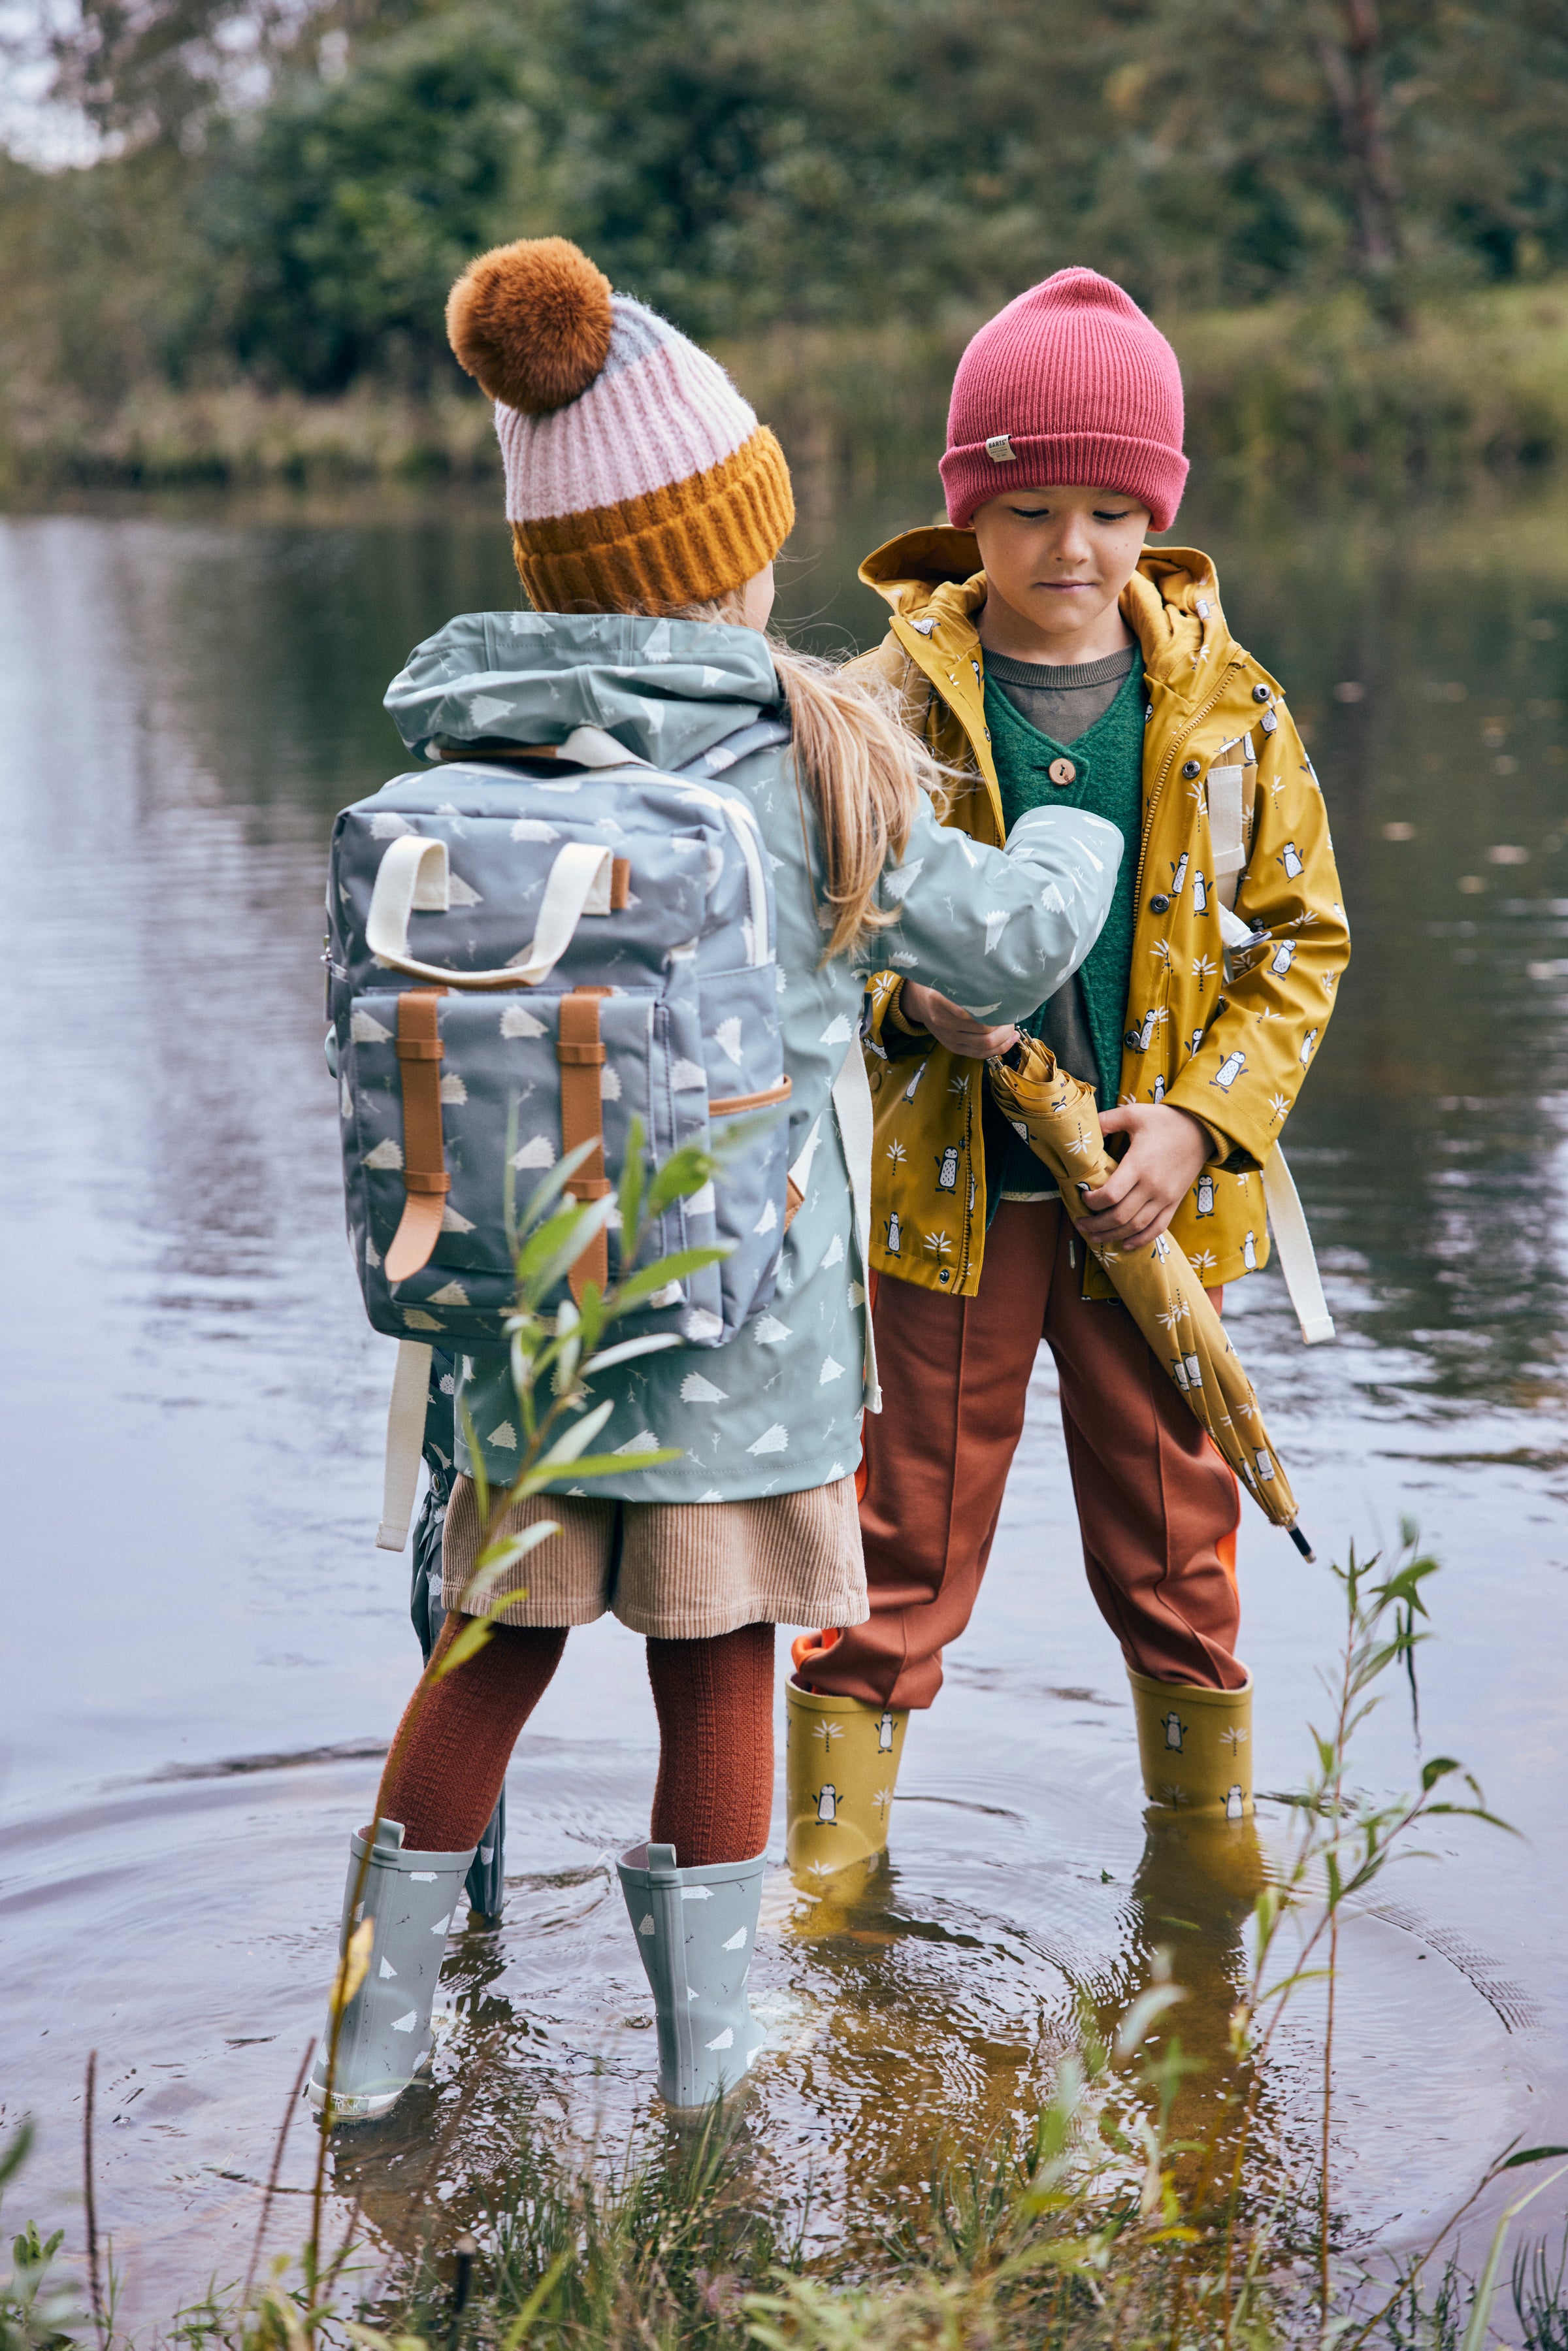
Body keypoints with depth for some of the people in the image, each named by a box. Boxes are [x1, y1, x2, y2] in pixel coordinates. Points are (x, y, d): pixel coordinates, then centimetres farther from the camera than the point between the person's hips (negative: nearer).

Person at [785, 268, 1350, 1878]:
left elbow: (1302, 935, 5)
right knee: (900, 1553, 6)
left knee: (1175, 1552, 14)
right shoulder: (890, 703, -6)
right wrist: (905, 1007, -19)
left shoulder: (1226, 708, -1)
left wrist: (1203, 1116, -8)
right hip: (941, 1189, -2)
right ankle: (829, 1860, 20)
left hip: (1151, 1200, 2)